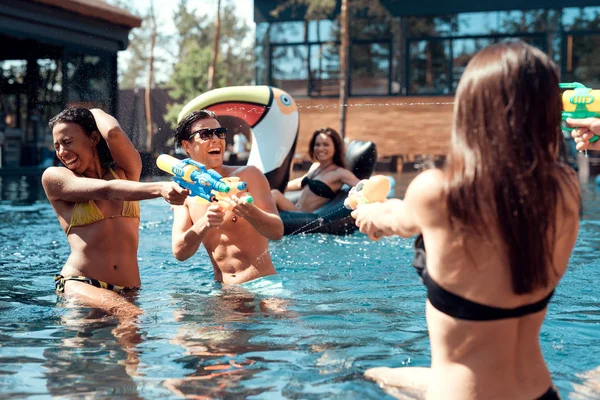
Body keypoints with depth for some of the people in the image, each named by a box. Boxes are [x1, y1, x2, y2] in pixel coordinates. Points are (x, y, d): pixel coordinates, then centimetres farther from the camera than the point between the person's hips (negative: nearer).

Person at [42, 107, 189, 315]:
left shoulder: (126, 171, 16)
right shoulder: (54, 177, 8)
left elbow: (114, 133, -6)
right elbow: (106, 191, -10)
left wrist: (96, 113, 18)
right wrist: (160, 188, -26)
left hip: (129, 289, 4)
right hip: (79, 283, -4)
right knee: (123, 312, -34)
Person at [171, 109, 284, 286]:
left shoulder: (248, 175, 0)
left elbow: (277, 231, -5)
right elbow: (179, 252, -2)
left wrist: (250, 213, -25)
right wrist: (204, 224, -21)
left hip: (263, 284, -5)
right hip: (223, 291, 5)